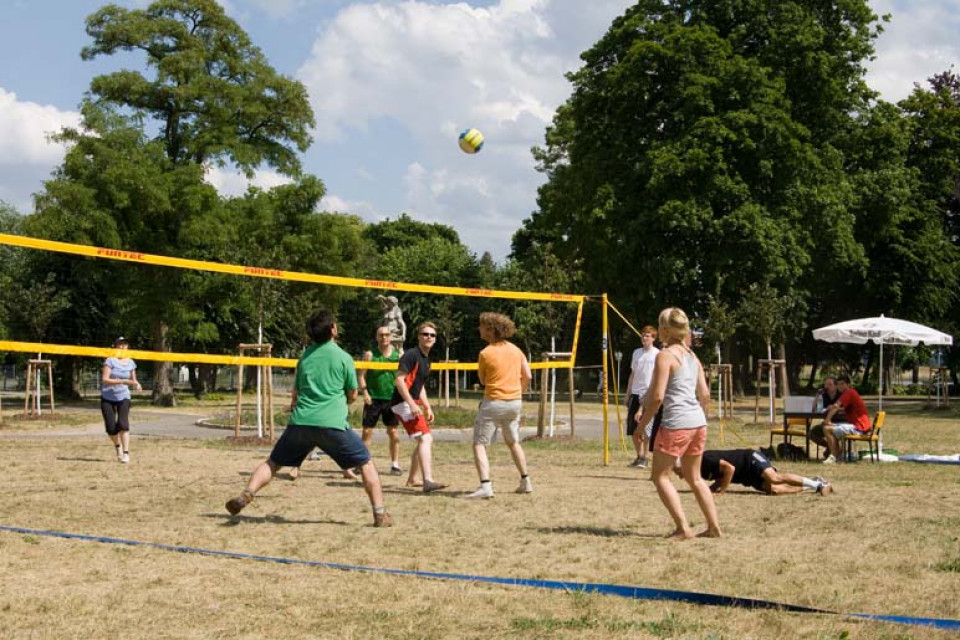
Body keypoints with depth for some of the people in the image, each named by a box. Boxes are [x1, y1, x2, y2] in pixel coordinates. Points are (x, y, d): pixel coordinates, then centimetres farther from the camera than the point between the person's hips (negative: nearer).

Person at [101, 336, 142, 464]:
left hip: (123, 397, 1)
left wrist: (136, 384, -9)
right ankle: (118, 446, 28)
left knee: (123, 424, -17)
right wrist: (121, 381, -29)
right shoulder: (110, 361, -10)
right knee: (111, 428, -3)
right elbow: (104, 380, -20)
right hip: (108, 397, -1)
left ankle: (126, 453, -16)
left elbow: (133, 380, 15)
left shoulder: (130, 363, 3)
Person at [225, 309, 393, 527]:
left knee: (273, 462, 16)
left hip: (300, 422, 3)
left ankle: (247, 494, -8)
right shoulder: (343, 358, 2)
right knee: (366, 464, 10)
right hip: (333, 423, -3)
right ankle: (380, 514, 2)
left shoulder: (305, 356, 15)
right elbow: (352, 396, 10)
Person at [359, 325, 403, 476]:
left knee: (393, 432, 2)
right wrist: (365, 393, -14)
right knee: (367, 431, 0)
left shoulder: (398, 355, 3)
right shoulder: (370, 355, -1)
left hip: (391, 398, 1)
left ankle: (395, 464, 7)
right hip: (373, 398, -1)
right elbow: (362, 375, -2)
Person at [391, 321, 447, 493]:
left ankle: (412, 479, 32)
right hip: (403, 402, -10)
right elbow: (399, 380, -20)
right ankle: (428, 481, -31)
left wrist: (427, 408, 23)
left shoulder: (426, 359, 17)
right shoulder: (411, 355, -12)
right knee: (425, 438, -21)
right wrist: (412, 404, -25)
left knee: (424, 440, 19)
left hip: (412, 403, 10)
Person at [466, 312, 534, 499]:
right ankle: (525, 482, 30)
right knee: (513, 442, 24)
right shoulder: (515, 349, 5)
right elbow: (527, 376, 7)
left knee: (479, 444, -4)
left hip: (493, 402, -6)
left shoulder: (485, 353, -12)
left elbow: (482, 380, 2)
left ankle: (485, 485, -19)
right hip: (515, 402, 6)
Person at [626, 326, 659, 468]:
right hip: (635, 394, 5)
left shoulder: (658, 354, -1)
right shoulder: (636, 353, 14)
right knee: (632, 429, 5)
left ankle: (643, 458, -1)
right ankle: (639, 456, 17)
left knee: (646, 427, -10)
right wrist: (628, 394, 17)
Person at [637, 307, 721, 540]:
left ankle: (683, 528, -6)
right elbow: (705, 394, 13)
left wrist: (643, 423, -5)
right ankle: (714, 527, 18)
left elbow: (657, 396, -15)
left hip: (676, 423, -8)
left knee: (661, 476, 3)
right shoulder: (692, 355, 13)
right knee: (694, 477, 20)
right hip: (698, 422, 8)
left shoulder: (665, 355, -9)